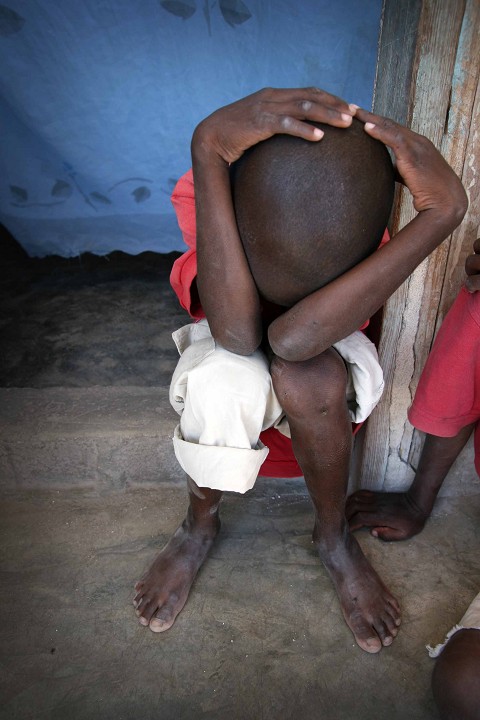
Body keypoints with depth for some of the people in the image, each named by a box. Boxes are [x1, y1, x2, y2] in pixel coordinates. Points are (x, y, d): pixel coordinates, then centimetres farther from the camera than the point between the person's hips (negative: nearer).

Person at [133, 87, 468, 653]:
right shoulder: (199, 189, -28)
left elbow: (294, 336, -44)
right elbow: (236, 331, -45)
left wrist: (443, 213, -47)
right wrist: (207, 148, -51)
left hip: (323, 363, 1)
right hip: (232, 355, 0)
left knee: (309, 375, -36)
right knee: (220, 382, -35)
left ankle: (333, 536, -5)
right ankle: (200, 525, -3)